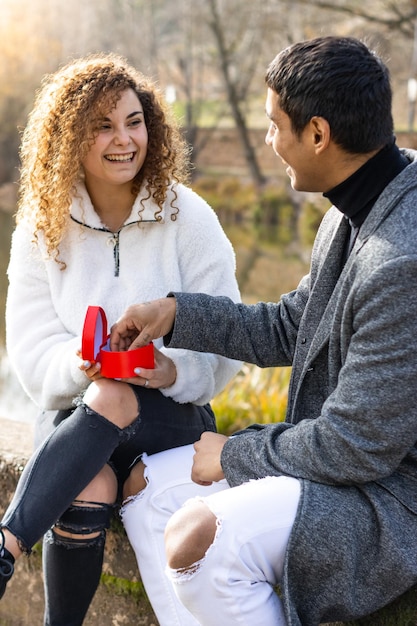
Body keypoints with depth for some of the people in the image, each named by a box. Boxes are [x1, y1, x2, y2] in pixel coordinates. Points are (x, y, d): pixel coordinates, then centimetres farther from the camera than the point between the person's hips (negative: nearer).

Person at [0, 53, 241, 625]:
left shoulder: (188, 218, -3)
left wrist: (173, 372, -27)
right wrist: (77, 365, -26)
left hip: (172, 410, -1)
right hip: (76, 410, 1)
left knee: (111, 400, -36)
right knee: (87, 496, -32)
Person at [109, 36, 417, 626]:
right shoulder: (355, 212, 3)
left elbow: (356, 446, -25)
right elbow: (287, 328, 16)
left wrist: (235, 455, -11)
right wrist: (176, 314, 8)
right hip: (349, 449, 10)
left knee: (199, 538, -30)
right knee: (150, 481, 9)